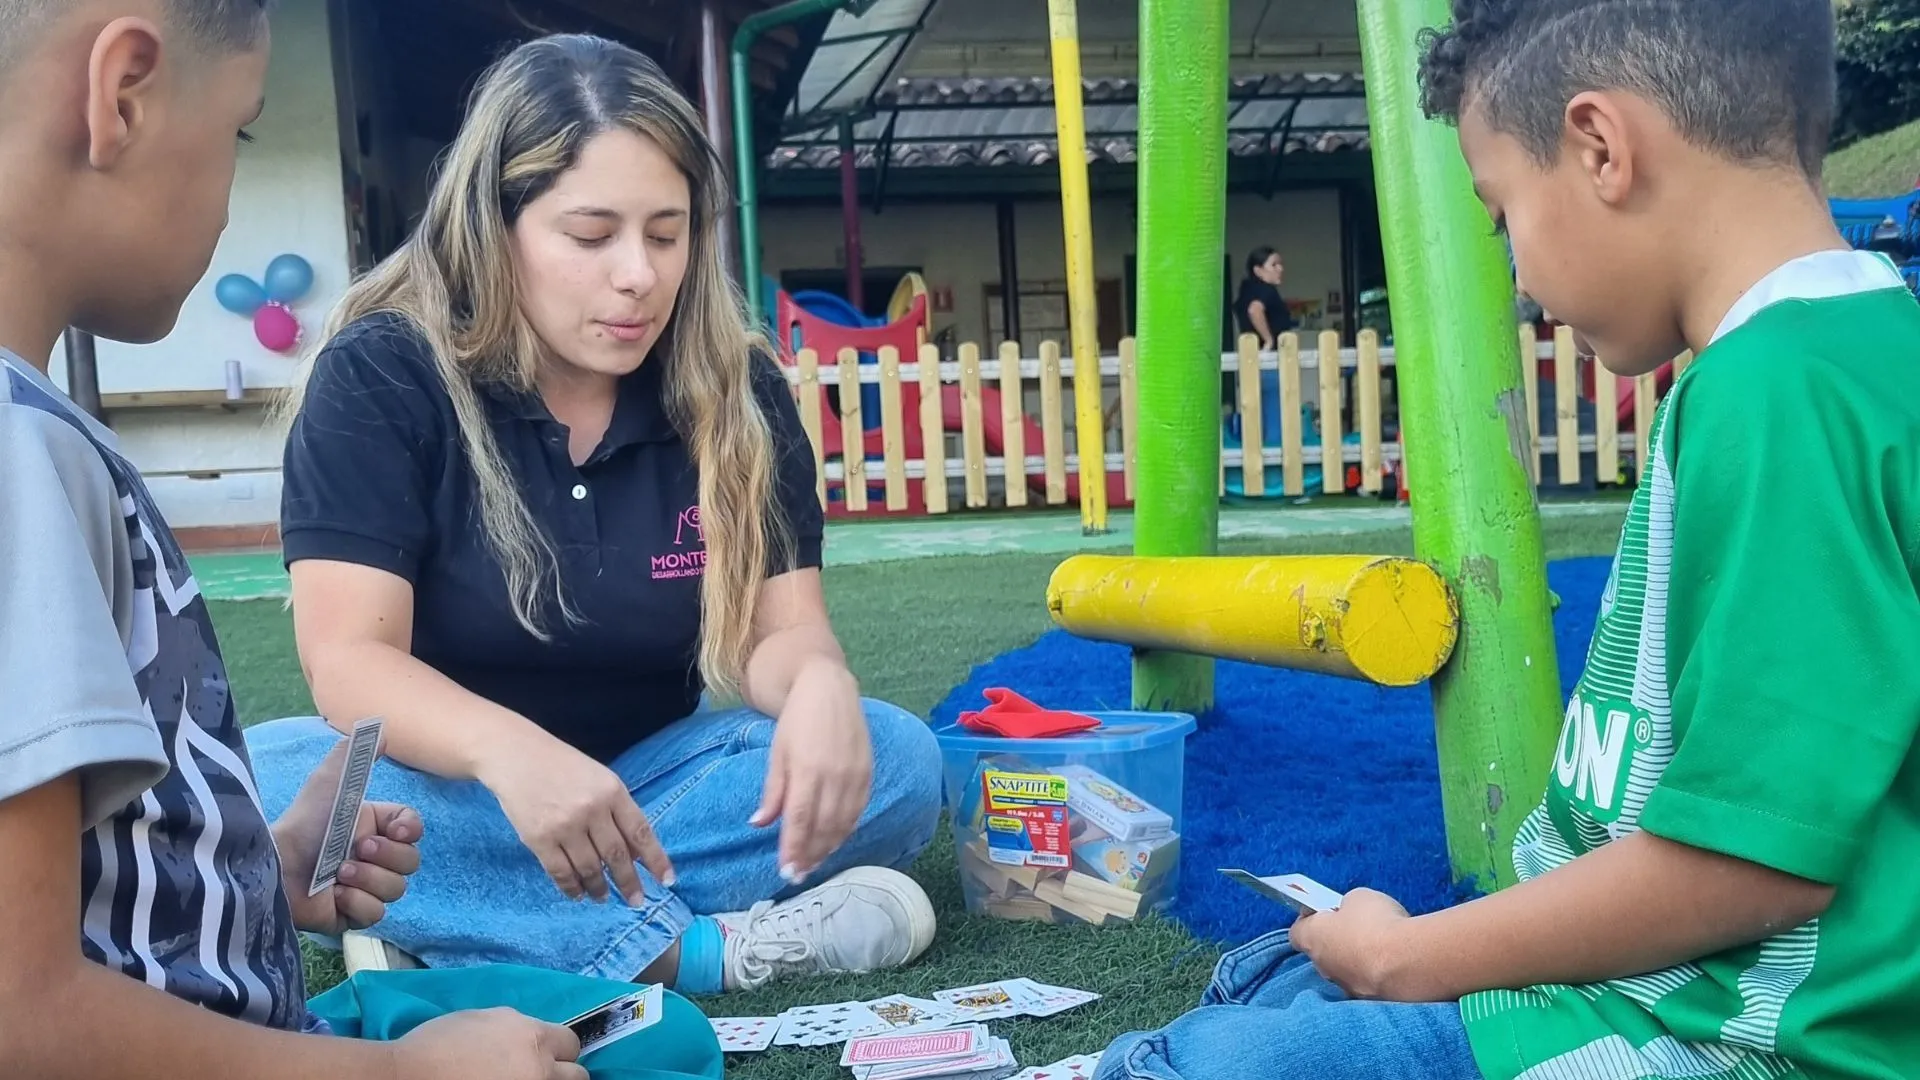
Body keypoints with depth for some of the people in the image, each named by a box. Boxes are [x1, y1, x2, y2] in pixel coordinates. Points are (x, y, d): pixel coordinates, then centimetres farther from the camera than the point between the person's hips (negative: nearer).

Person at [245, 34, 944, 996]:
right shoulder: (379, 376, -13)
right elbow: (349, 658, -21)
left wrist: (818, 683, -35)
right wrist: (507, 751, -43)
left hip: (648, 780, 3)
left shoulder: (737, 392, -3)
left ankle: (444, 934, -27)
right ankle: (700, 946, -32)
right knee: (261, 783, -33)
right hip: (449, 787, -2)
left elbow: (778, 628, -8)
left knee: (892, 757, -22)